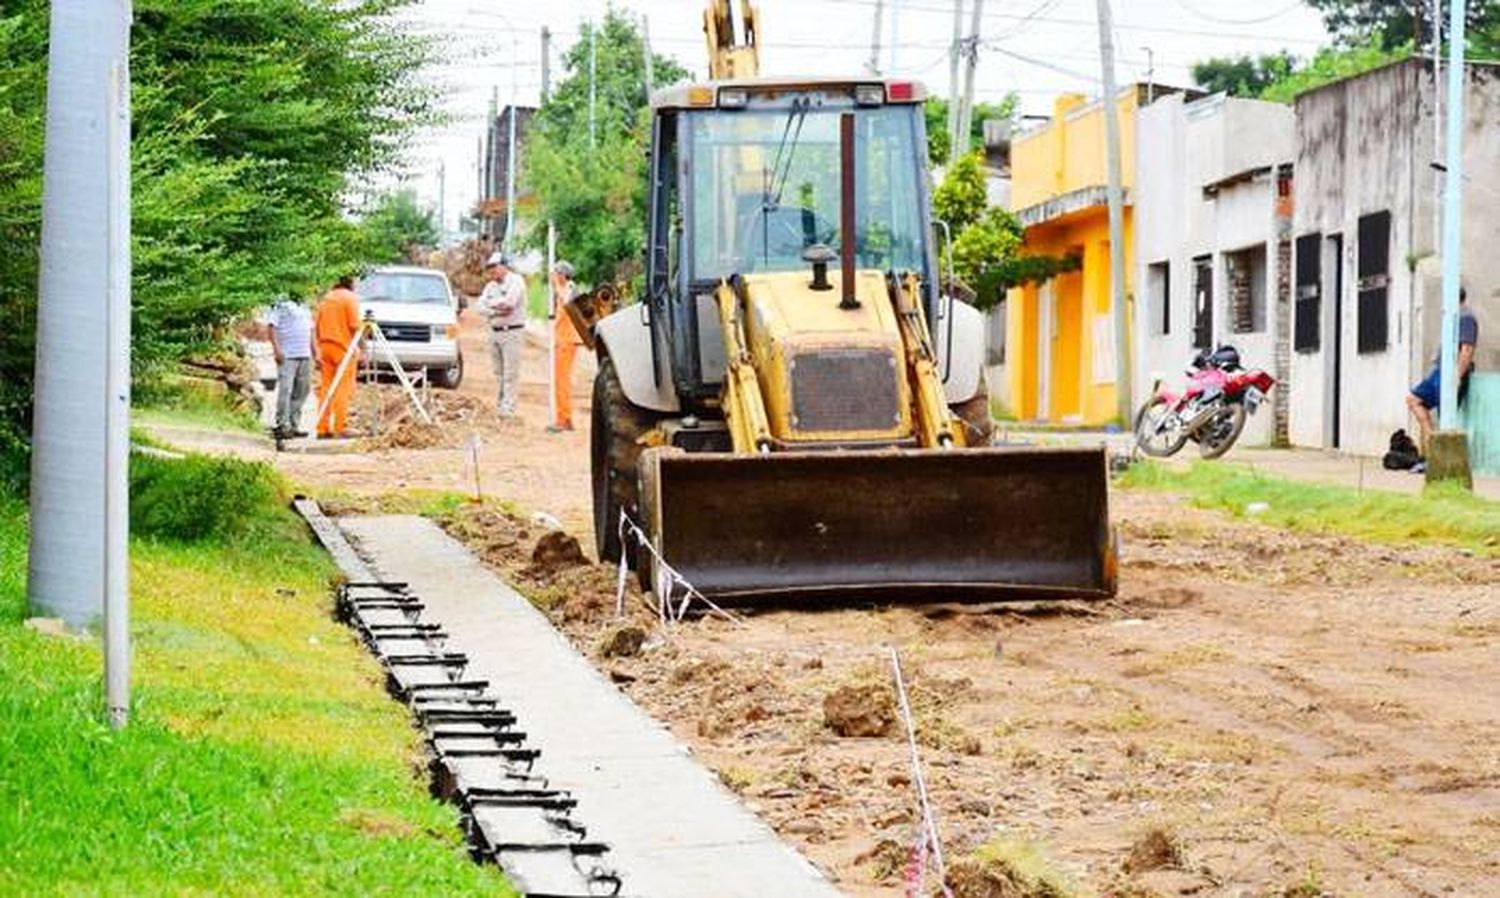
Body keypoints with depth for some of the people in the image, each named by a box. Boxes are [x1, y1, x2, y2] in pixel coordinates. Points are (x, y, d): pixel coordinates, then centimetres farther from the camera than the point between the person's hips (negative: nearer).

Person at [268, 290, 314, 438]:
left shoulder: (305, 309, 21)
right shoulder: (281, 307, 0)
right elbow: (272, 327, -8)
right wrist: (276, 349, -18)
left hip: (304, 357, 7)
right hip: (287, 356, -7)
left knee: (300, 392, 6)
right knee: (285, 389, -11)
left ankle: (294, 425, 11)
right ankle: (282, 425, -10)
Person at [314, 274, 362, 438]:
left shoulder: (326, 298, 17)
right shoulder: (350, 297, -3)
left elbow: (317, 326, 16)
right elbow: (354, 325, -11)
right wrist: (357, 347, -7)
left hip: (325, 346, 6)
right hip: (344, 347, -6)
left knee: (325, 388, 7)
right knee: (344, 388, -6)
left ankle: (323, 429, 4)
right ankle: (340, 428, -11)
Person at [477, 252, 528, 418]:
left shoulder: (516, 280, -5)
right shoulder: (490, 286, 15)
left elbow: (509, 301, -19)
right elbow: (481, 307, 5)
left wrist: (492, 303, -3)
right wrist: (497, 311, -12)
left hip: (512, 332, -7)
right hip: (494, 332, 7)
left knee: (510, 373, -8)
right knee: (498, 372, 8)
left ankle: (508, 409, -9)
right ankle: (499, 404, 13)